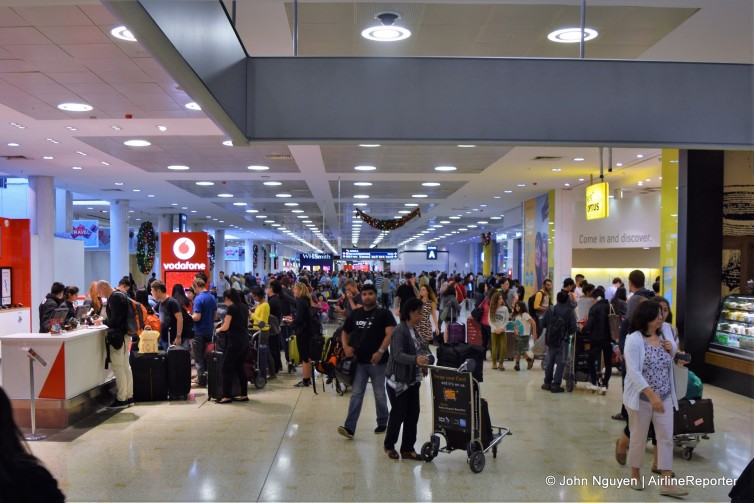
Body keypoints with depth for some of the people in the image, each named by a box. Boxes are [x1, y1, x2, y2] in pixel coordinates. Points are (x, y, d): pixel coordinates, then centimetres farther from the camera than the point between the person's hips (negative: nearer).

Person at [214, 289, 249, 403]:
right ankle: (244, 394, 16)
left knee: (227, 368, 0)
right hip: (245, 341, 8)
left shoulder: (231, 308, -10)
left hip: (235, 341, -8)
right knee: (239, 367, 15)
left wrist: (219, 329, 10)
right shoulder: (245, 307, 12)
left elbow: (226, 327, -9)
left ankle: (227, 396, 0)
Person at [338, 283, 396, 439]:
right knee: (356, 394, 1)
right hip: (359, 361, 4)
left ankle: (382, 423, 26)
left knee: (379, 394, 9)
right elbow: (345, 332, 19)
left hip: (378, 361, -4)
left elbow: (390, 334, -14)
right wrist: (346, 346, 1)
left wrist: (380, 351, -24)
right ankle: (350, 427, -2)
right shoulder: (355, 313, 10)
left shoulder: (384, 313, -5)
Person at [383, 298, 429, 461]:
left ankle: (407, 449, 17)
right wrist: (416, 359, -43)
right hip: (398, 380, -8)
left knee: (413, 413, 7)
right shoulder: (399, 331, -18)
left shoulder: (413, 330, 8)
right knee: (398, 414, 2)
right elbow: (398, 355, -28)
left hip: (412, 379, 8)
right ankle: (389, 445, 23)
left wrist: (423, 363, 9)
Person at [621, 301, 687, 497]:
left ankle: (667, 483, 8)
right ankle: (635, 474, 27)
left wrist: (671, 352, -2)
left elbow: (668, 367, 18)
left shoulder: (665, 338, 7)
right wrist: (652, 395, -26)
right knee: (639, 438, 8)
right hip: (642, 398, -6)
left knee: (666, 438, 3)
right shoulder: (634, 339, -14)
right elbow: (633, 372, -20)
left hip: (665, 398, 6)